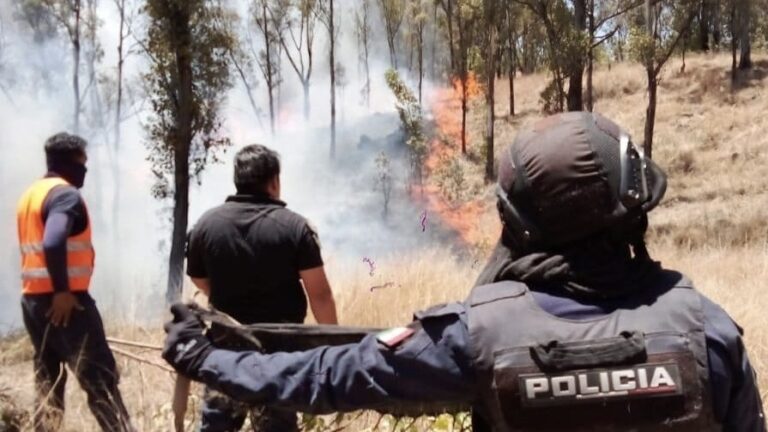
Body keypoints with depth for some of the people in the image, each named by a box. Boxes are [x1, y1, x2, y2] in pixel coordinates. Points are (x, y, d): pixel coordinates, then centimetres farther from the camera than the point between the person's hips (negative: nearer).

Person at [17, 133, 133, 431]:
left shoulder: (30, 194, 17)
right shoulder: (66, 194, -12)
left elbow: (39, 245, 17)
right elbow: (53, 243, -27)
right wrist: (62, 291, -21)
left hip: (33, 300, 9)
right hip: (63, 301, -9)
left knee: (47, 383, 12)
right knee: (100, 379, -9)